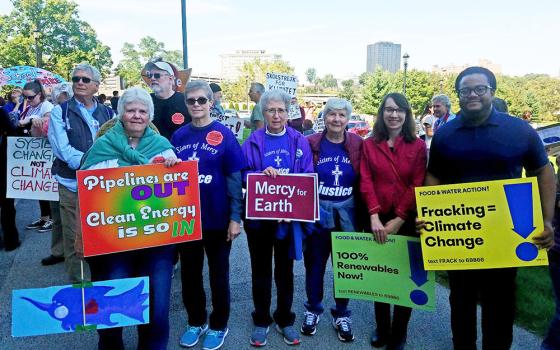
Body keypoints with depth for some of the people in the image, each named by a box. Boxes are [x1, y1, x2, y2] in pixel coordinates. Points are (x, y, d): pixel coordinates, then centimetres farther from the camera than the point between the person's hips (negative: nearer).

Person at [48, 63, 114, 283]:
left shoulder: (108, 113, 11)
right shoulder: (60, 112, 4)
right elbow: (62, 148, -7)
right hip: (72, 184, -2)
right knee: (73, 239, 2)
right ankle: (75, 284, 17)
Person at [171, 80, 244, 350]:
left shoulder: (224, 135, -8)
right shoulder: (178, 136, 3)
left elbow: (235, 179, -9)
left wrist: (235, 217, -12)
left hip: (216, 218, -4)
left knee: (218, 274, 12)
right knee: (189, 273, 16)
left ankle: (218, 326, 30)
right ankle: (195, 322, 36)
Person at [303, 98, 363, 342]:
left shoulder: (357, 145, -1)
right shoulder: (311, 144, -5)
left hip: (347, 213, 1)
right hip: (317, 212, -1)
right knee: (315, 263, 12)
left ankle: (341, 314, 30)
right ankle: (313, 310, 32)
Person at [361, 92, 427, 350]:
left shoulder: (417, 146, 0)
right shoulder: (369, 144, 3)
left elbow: (418, 186, -6)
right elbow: (366, 182, -4)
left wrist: (399, 219, -12)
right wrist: (374, 217, -15)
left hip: (407, 220, -1)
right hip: (378, 219, 1)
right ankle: (381, 328, 30)